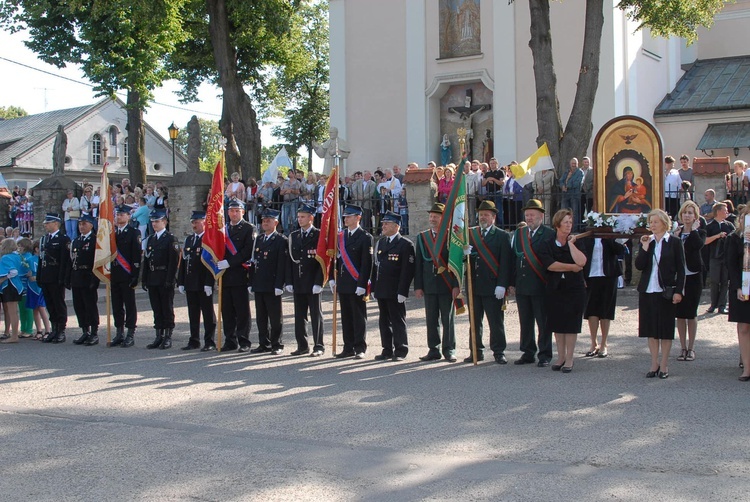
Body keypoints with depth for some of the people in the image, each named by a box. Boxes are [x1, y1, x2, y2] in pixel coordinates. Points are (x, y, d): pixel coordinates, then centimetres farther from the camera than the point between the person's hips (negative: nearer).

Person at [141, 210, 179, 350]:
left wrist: (170, 279, -18)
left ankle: (168, 337, 4)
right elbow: (146, 260, 16)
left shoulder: (171, 239, -5)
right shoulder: (150, 239, 15)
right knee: (157, 309, 9)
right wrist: (144, 279, 10)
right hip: (152, 279, 6)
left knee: (167, 308, -1)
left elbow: (174, 261, -12)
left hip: (165, 279, -6)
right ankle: (159, 337, 15)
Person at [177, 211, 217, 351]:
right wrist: (181, 282, 9)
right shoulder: (188, 239, 15)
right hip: (190, 284, 7)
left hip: (204, 284, -7)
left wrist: (209, 283, -19)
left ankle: (209, 342, 5)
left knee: (208, 313, 0)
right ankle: (194, 341, 18)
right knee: (193, 313, 11)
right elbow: (183, 261, 15)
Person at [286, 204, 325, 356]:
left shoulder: (319, 235, -4)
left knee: (316, 315, 0)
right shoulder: (293, 236, 12)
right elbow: (290, 259, 12)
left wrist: (318, 282, -15)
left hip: (312, 284, -5)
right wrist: (289, 281, 4)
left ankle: (318, 346, 6)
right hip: (297, 284, 5)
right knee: (299, 315, 9)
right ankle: (302, 346, 17)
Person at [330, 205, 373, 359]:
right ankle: (348, 348, 16)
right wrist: (333, 279, 8)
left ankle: (360, 349, 6)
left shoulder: (365, 237, -6)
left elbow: (367, 263, -10)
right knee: (346, 317, 10)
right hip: (343, 284, 6)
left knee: (359, 317, 0)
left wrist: (362, 285, -15)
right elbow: (337, 258, 15)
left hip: (357, 285, -6)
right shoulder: (340, 236, 12)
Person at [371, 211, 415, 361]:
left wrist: (402, 291, -17)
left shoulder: (405, 244, -7)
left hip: (395, 292, -7)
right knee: (384, 321, 11)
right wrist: (373, 288, 13)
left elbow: (408, 270, -12)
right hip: (381, 291, 7)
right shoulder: (380, 243, 15)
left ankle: (400, 351, 8)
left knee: (398, 321, 0)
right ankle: (387, 350, 19)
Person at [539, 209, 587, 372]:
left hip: (574, 288, -1)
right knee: (557, 324, 6)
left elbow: (581, 262, -16)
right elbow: (549, 265, -13)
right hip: (555, 289, 1)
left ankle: (569, 359, 7)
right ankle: (561, 357, 16)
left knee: (571, 324, 0)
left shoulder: (576, 242, 1)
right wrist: (572, 267, -10)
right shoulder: (548, 245, 1)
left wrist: (570, 243, -12)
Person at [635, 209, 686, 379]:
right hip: (647, 291, 3)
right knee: (651, 328, 8)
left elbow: (681, 270, -2)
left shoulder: (674, 243, -2)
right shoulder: (645, 241, 7)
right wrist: (645, 247, -14)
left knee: (666, 329, 4)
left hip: (666, 291, -3)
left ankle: (664, 365, 13)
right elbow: (639, 265, -4)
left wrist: (678, 291, -9)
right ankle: (654, 363, 17)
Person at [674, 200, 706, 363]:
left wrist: (694, 229, -11)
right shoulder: (676, 232, 7)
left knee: (691, 314, 2)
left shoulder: (700, 232, 0)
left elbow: (698, 245, -23)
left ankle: (691, 348, 12)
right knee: (680, 314, 6)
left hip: (693, 276, -3)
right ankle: (683, 348, 15)